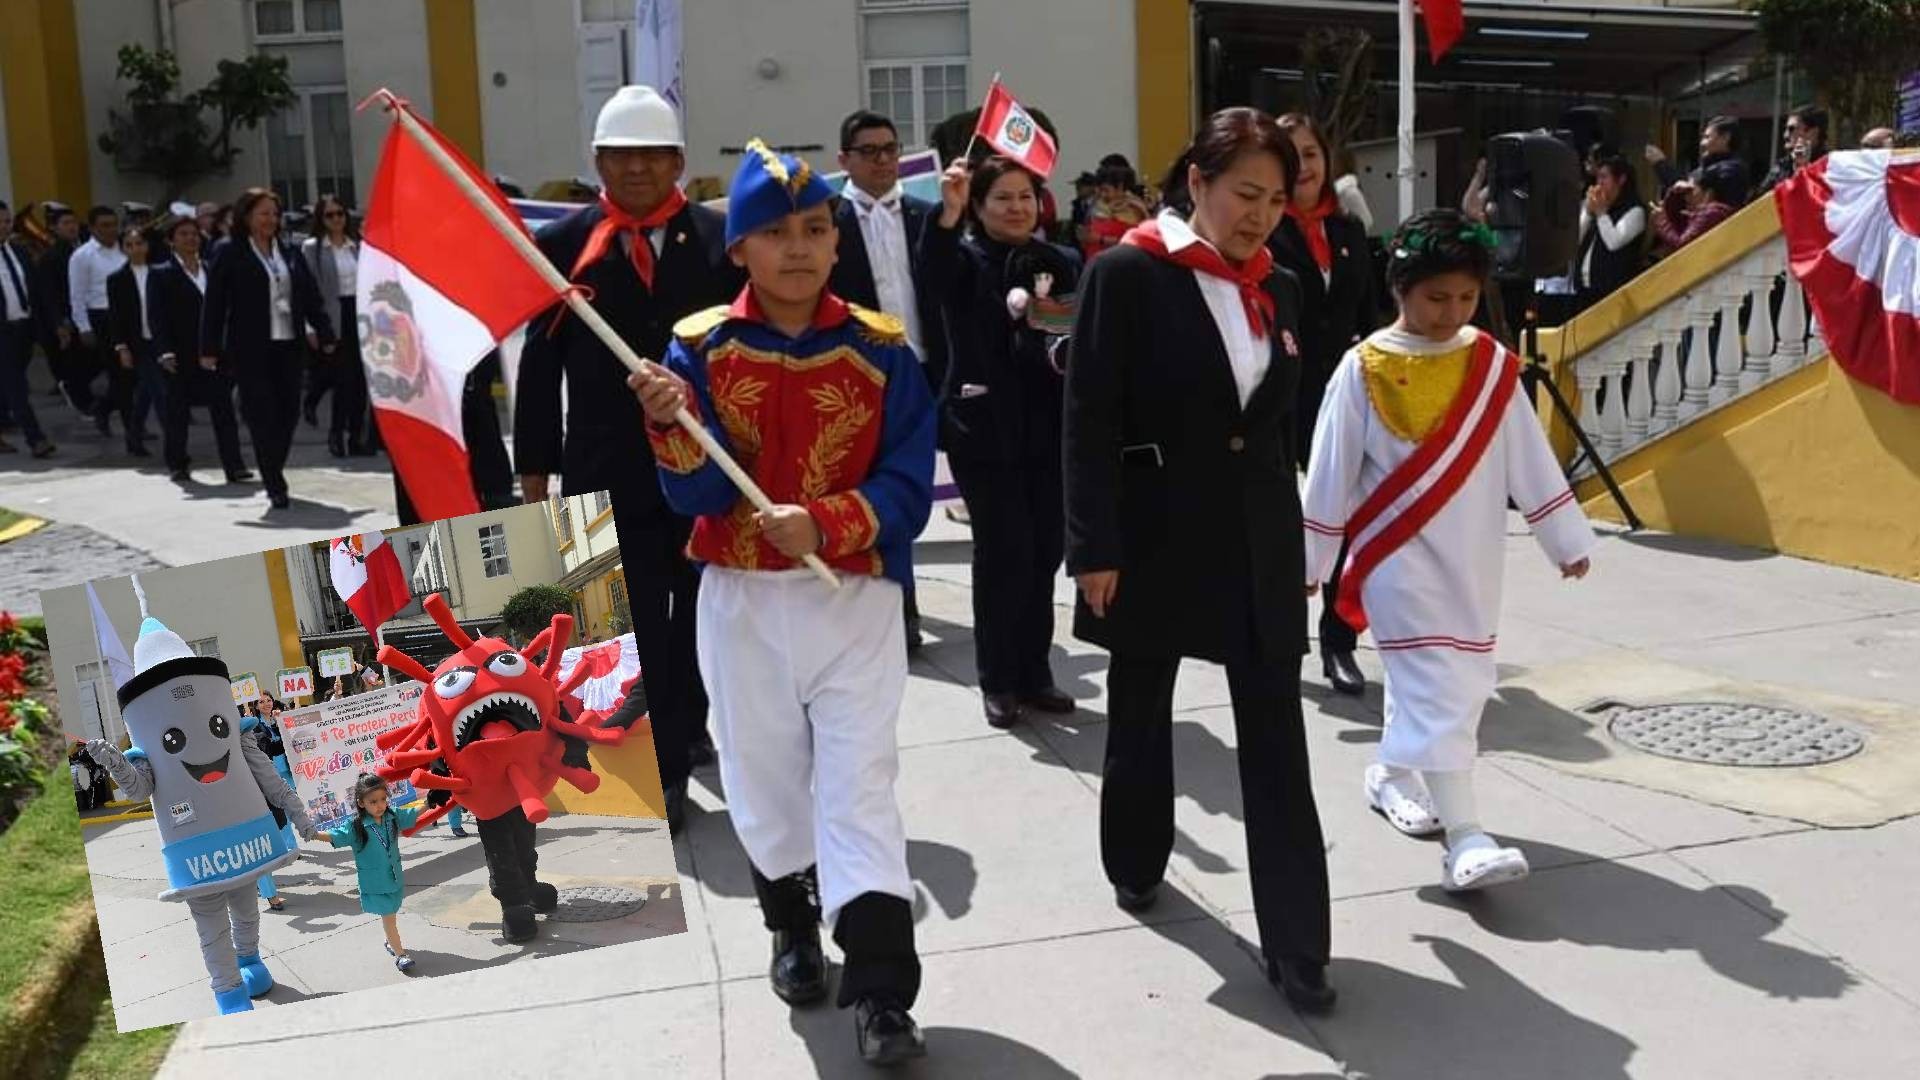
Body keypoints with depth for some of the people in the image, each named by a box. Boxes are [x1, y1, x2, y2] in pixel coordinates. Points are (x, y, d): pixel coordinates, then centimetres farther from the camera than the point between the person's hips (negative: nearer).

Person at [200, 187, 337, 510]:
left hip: (288, 345, 4)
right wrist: (209, 349, -7)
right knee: (263, 416, -5)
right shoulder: (230, 255, -1)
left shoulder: (290, 253, 12)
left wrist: (325, 334, 4)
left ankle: (273, 475, 24)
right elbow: (214, 304, -3)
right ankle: (276, 487, -1)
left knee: (289, 413, 5)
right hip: (250, 349, -4)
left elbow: (312, 297, 12)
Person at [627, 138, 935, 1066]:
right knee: (762, 774, 15)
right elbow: (699, 495, -10)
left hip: (854, 599, -1)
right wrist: (672, 425, -28)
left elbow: (908, 487, -9)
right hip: (742, 602, 2)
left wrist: (824, 524, -25)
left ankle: (881, 993, 1)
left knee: (859, 788, -3)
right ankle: (793, 928, 40)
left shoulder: (881, 350, -5)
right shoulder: (699, 348, -4)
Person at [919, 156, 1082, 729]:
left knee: (1044, 551, 7)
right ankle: (998, 681, 9)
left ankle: (1034, 673, 20)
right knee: (1004, 551, -4)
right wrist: (947, 212, -44)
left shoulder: (1062, 263, 10)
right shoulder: (966, 259, -2)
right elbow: (934, 271, -26)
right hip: (984, 427, -4)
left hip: (1048, 428, 4)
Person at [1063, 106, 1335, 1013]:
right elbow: (1090, 420, -12)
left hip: (1257, 538, 4)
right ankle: (1136, 863, 40)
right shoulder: (1127, 273, -10)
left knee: (1277, 738, 1)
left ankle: (1296, 945, 7)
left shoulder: (1278, 287, 7)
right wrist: (1095, 548, -16)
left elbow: (1281, 417, 14)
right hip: (1154, 533, -4)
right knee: (1140, 711, 16)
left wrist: (1290, 538, 14)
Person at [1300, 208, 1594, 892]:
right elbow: (1331, 469, -4)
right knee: (1438, 687, -12)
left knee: (1443, 677, 16)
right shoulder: (1364, 369, -9)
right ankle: (1466, 842, -15)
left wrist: (1566, 539, 7)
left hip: (1470, 555, 5)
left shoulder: (1491, 364, 1)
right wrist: (1310, 557, -1)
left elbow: (1528, 458, 6)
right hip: (1398, 555, -5)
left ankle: (1393, 773, 40)